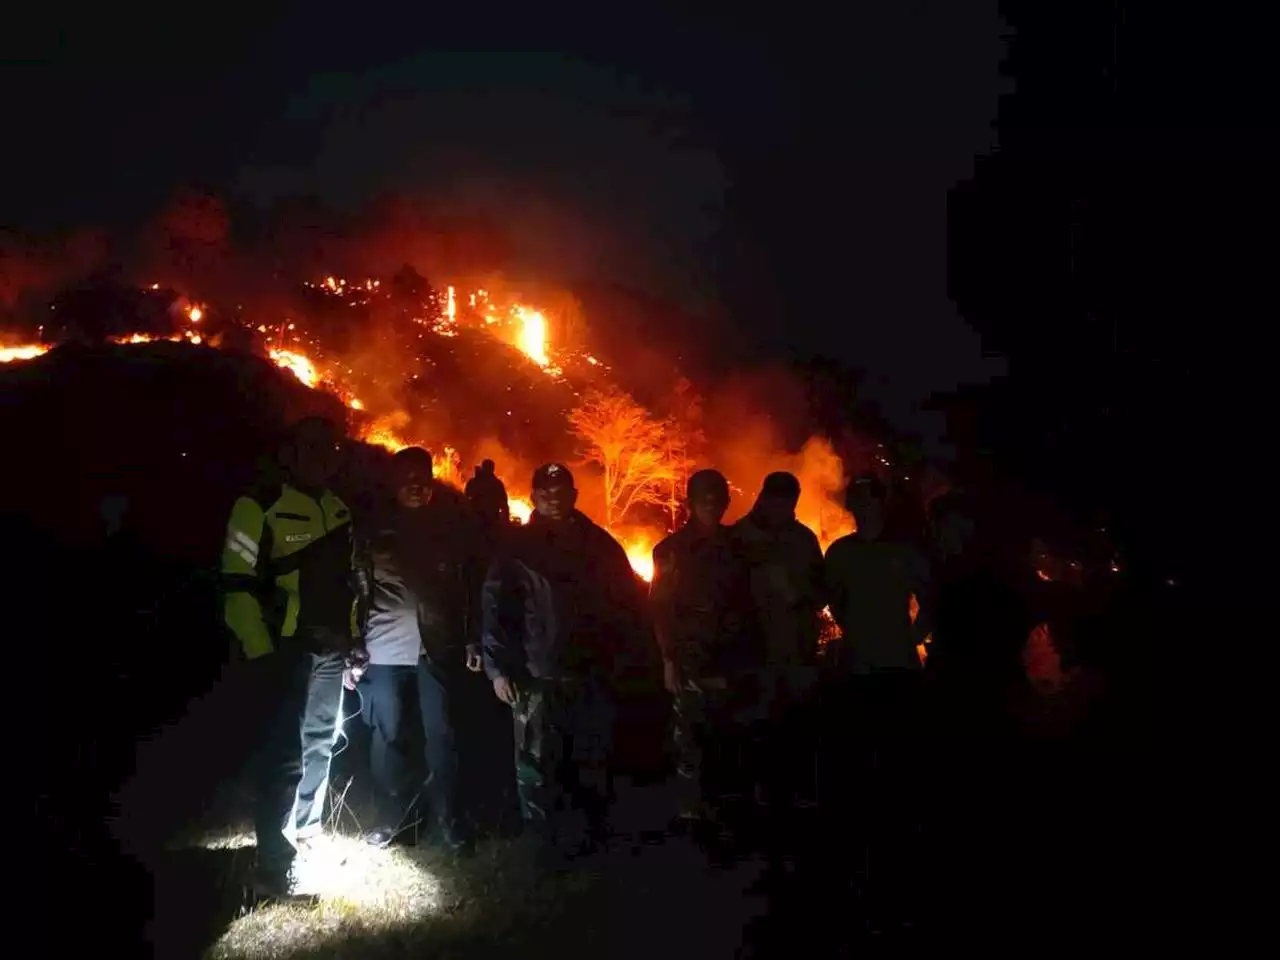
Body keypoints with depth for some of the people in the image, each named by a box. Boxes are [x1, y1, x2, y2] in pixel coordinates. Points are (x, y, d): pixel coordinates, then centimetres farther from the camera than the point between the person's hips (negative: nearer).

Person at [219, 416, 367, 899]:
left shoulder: (338, 510, 13)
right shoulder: (261, 507, -10)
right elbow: (238, 585, -13)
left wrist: (354, 638, 17)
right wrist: (260, 650, -17)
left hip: (331, 647, 8)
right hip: (287, 648, -8)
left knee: (320, 742, 17)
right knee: (285, 753, -9)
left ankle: (308, 832, 32)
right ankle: (274, 869, -5)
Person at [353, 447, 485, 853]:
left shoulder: (452, 525, 7)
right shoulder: (375, 529, 5)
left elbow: (472, 585, 9)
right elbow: (357, 590, 3)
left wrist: (473, 640, 3)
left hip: (439, 648, 0)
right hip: (386, 648, 0)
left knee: (441, 735, 3)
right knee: (387, 735, 5)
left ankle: (448, 819, 15)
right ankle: (391, 815, 20)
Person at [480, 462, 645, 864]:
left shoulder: (601, 545, 9)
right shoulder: (518, 548, 1)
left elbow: (628, 601, 16)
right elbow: (495, 607, -3)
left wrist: (620, 648, 8)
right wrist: (498, 667, -10)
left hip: (592, 674, 3)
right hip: (537, 675, -3)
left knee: (593, 762, 8)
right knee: (537, 766, -2)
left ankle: (590, 839, 23)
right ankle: (548, 845, 10)